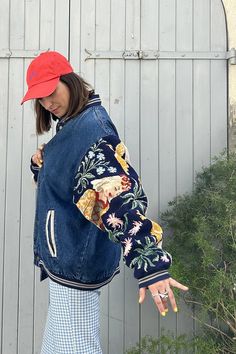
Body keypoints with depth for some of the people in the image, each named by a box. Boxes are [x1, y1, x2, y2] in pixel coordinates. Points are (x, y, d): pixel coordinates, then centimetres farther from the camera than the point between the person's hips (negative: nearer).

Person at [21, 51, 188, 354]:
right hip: (67, 254, 10)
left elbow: (121, 195, -33)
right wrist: (40, 162, 0)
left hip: (76, 259, -10)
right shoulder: (70, 124, 9)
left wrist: (150, 265, -39)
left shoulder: (92, 128, -22)